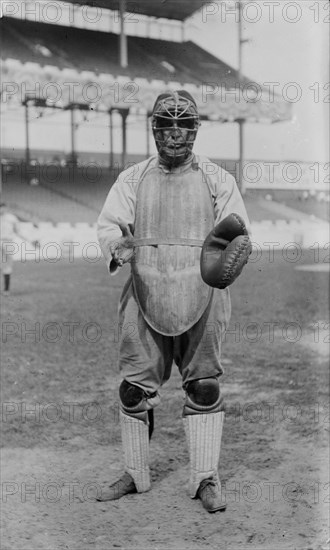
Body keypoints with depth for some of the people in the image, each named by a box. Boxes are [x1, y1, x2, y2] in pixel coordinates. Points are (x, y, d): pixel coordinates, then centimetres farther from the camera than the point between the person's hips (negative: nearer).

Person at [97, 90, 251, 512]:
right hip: (145, 295, 1)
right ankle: (135, 475, 22)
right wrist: (117, 247, -26)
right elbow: (108, 223, -2)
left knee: (204, 386, 0)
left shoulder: (218, 180, 7)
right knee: (134, 388, 5)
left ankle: (205, 479, 13)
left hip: (201, 297, -1)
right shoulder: (132, 179, 9)